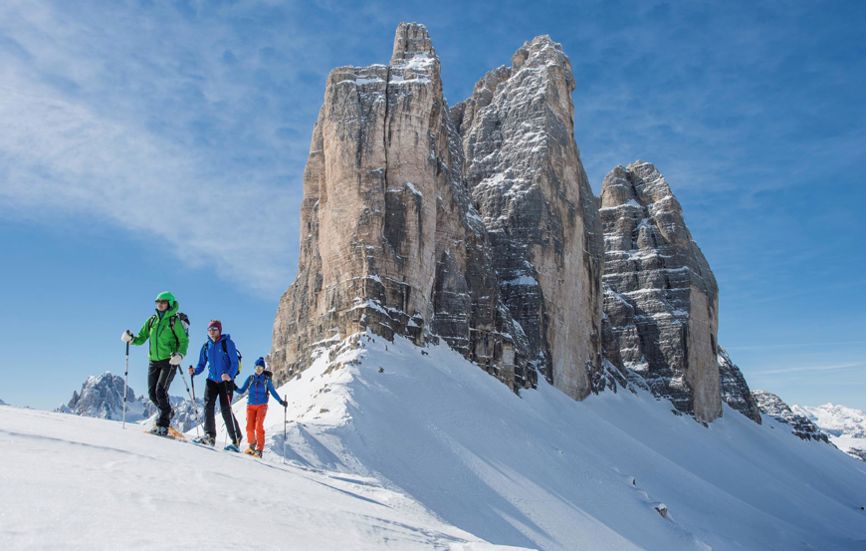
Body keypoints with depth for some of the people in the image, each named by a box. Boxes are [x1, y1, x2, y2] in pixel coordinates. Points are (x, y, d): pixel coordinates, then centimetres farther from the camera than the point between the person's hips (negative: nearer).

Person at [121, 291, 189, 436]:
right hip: (154, 361, 6)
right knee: (152, 392, 5)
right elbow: (142, 338, 13)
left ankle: (162, 425, -7)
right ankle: (167, 413, 31)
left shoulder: (175, 321, -5)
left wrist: (180, 355, -21)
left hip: (169, 361, -6)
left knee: (160, 391, -14)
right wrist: (131, 339, -7)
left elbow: (184, 340, -5)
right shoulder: (152, 320, 11)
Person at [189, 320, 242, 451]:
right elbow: (201, 365, 11)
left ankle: (236, 438, 5)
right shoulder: (206, 346, 8)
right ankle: (210, 436, -8)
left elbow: (234, 362, -13)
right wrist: (195, 371, -10)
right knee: (208, 405, -14)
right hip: (211, 380, 5)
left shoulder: (227, 343, -7)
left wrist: (229, 375, -30)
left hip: (226, 380, -5)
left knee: (226, 410, -7)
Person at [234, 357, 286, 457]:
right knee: (250, 427, -9)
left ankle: (259, 449, -14)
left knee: (259, 426, -17)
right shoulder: (250, 378, 7)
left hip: (262, 405, -2)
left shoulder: (267, 379, 3)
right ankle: (252, 445, 17)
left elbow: (273, 392, 5)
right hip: (251, 406, 2)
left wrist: (281, 401, -7)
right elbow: (242, 391, 7)